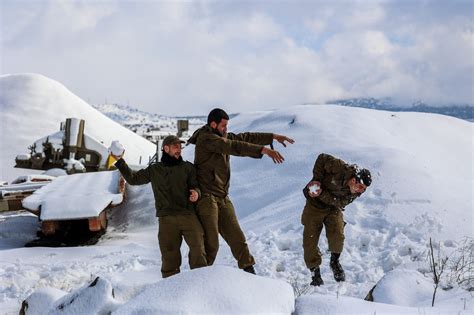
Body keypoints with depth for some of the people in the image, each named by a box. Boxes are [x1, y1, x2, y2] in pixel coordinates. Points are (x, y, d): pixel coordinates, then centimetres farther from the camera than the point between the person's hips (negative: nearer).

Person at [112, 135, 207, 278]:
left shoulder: (187, 167, 14)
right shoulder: (154, 170, 17)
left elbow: (195, 186, 8)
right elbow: (133, 178, 23)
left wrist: (196, 193, -15)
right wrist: (120, 162, 15)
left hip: (188, 215, -1)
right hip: (166, 219, 1)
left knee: (198, 250, -13)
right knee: (169, 255, -2)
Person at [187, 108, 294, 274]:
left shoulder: (223, 136, 13)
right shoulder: (206, 138, -14)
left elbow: (245, 137, 21)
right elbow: (235, 147, -25)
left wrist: (273, 137, 18)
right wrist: (264, 150, -31)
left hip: (222, 197, 8)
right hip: (207, 196, -8)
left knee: (237, 238, 6)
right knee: (210, 243, -7)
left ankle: (249, 271, 13)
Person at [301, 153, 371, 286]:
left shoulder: (356, 192, -17)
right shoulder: (340, 168, -30)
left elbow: (339, 202, -21)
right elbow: (322, 158, -16)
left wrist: (322, 194, -33)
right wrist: (317, 180, -20)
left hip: (333, 208, 2)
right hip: (315, 205, -2)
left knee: (337, 235, -22)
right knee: (310, 239, -5)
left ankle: (335, 261, 8)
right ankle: (315, 272, 11)